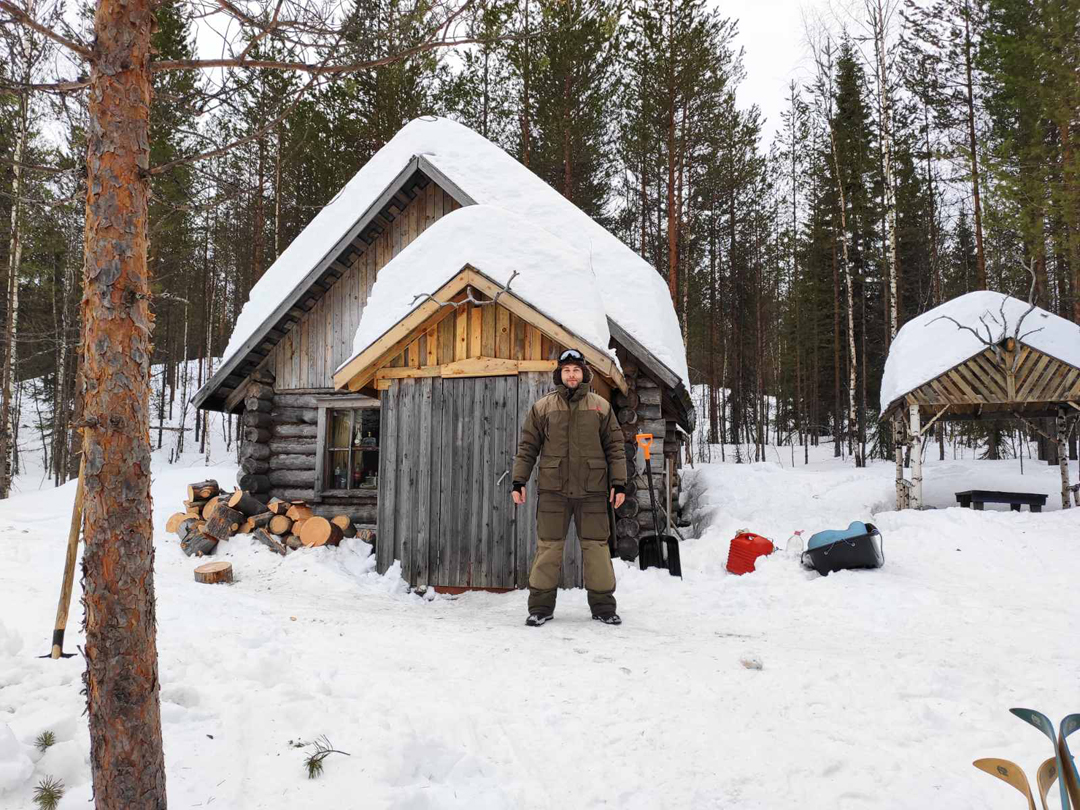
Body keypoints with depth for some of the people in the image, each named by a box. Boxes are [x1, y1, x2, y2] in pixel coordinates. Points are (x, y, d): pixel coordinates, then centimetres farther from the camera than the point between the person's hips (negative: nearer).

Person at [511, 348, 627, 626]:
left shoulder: (601, 406, 9)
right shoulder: (542, 407, 8)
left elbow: (615, 447, 8)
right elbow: (527, 447, 8)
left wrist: (618, 483, 1)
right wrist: (518, 482, 2)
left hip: (592, 490, 1)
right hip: (553, 489, 0)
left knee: (596, 546, 4)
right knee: (549, 546, 1)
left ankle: (602, 605, 16)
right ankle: (541, 606, 11)